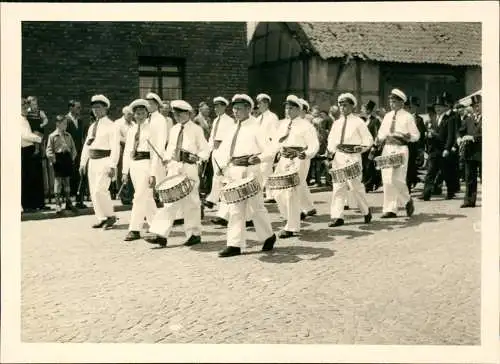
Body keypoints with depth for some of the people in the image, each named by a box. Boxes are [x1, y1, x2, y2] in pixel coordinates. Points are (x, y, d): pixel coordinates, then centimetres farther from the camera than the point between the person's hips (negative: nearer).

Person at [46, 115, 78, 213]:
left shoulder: (68, 135, 11)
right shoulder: (52, 136, -3)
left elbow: (73, 147, 17)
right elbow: (49, 150, -5)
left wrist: (73, 157, 6)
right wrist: (53, 159, -14)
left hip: (67, 158, 4)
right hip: (58, 159, -4)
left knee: (67, 181, 11)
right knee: (58, 181, -3)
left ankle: (68, 202, 17)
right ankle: (58, 204, 0)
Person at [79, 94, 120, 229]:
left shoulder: (111, 126, -7)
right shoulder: (92, 126, 17)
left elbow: (115, 147, -14)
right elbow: (86, 146, 19)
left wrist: (112, 166, -21)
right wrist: (83, 162, 14)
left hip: (104, 161, -8)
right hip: (92, 161, 8)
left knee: (100, 190, -15)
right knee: (94, 192, 8)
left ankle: (110, 216, 2)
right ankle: (101, 219, 18)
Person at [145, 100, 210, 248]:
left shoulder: (196, 130, -1)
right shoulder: (174, 129, 14)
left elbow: (205, 151, 1)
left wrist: (197, 157, -17)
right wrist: (166, 158, 3)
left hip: (189, 168, -4)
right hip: (174, 167, 4)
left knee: (190, 202, 3)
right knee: (170, 200, 0)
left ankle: (194, 234, 16)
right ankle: (161, 234, -2)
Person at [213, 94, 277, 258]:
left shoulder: (255, 128, -4)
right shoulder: (232, 129, 14)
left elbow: (270, 152, -9)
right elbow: (222, 150, 21)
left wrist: (258, 158, -29)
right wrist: (223, 166, 4)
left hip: (250, 172, -6)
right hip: (233, 172, 6)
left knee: (255, 207, 3)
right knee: (235, 209, 4)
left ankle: (269, 236, 25)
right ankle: (235, 245, 7)